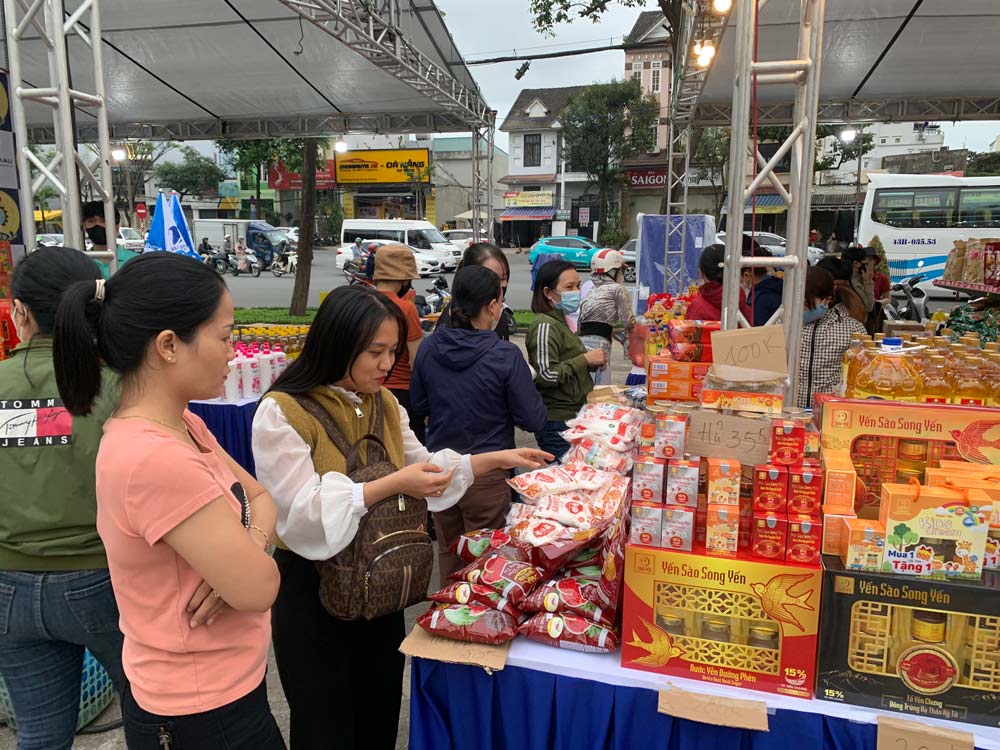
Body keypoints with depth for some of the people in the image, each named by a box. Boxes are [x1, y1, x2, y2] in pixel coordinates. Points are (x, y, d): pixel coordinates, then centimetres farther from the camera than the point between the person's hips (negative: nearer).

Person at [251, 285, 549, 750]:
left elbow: (422, 465, 9)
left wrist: (496, 460, -1)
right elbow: (304, 512, -25)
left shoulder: (384, 403, 3)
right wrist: (393, 485, -30)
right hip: (314, 591, -6)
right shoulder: (281, 412, -19)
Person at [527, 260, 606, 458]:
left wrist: (591, 363, 8)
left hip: (573, 416, 9)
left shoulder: (561, 321, 15)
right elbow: (546, 375, -23)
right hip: (557, 421, -9)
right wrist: (585, 359, -15)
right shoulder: (545, 325, -15)